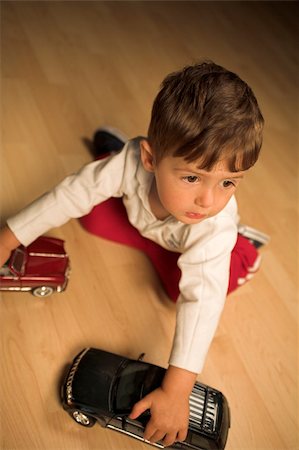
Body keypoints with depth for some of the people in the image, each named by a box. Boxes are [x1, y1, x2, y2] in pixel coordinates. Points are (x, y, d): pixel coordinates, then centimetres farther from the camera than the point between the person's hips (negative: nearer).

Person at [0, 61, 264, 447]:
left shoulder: (216, 225, -48)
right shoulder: (134, 162, -44)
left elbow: (203, 300, -52)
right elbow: (73, 194, -32)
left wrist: (176, 390, -55)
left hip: (189, 244, -2)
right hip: (138, 218, 3)